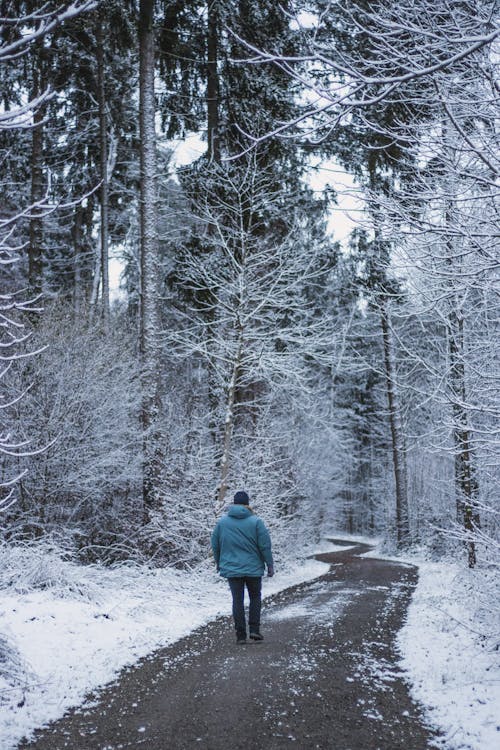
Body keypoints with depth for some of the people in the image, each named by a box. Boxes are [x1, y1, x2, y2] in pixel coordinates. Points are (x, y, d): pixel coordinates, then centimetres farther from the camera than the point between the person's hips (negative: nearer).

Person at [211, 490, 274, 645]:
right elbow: (265, 546, -9)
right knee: (255, 597, 16)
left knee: (237, 600, 7)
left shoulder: (222, 522, -1)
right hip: (253, 568, -1)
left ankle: (241, 635, 7)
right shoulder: (255, 521, -9)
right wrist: (270, 565, 1)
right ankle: (254, 629, 10)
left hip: (231, 569, 1)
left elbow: (215, 545, 7)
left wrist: (218, 563, 21)